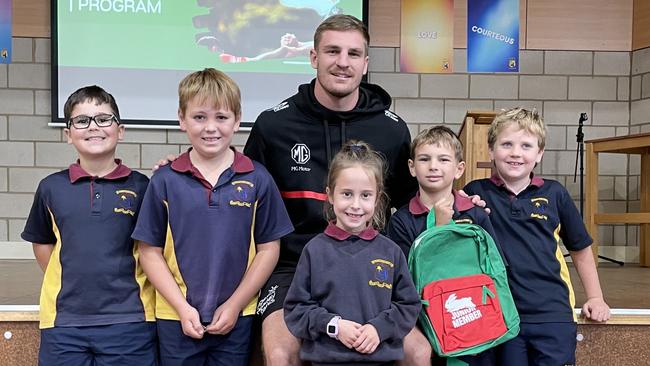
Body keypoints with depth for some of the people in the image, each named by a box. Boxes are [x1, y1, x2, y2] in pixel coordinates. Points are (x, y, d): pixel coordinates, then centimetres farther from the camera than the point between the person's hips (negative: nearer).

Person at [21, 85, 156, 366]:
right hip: (63, 323, 2)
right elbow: (42, 243, 16)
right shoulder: (51, 188, 4)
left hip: (128, 322, -1)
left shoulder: (141, 187, -2)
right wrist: (68, 283, 9)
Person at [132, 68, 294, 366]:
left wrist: (234, 305, -5)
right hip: (177, 319, 0)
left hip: (236, 319, 0)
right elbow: (150, 251, -1)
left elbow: (268, 248, -1)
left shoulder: (258, 180, -4)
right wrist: (182, 307, -7)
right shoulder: (165, 181, -4)